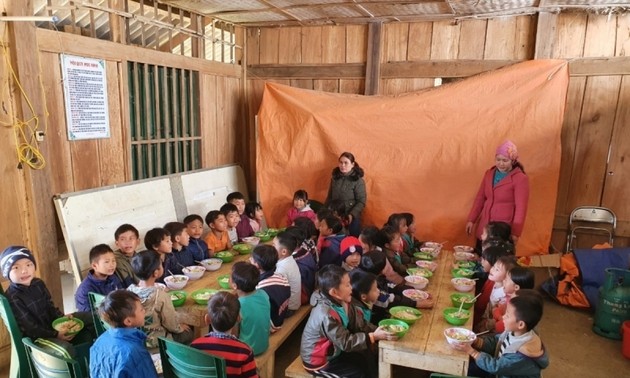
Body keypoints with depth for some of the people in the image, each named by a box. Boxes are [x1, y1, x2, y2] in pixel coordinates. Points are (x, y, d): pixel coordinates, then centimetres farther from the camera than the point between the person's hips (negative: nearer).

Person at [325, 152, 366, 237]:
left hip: (351, 218, -4)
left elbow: (361, 202, -12)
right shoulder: (335, 177, 5)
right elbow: (329, 197, 13)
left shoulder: (358, 180, -10)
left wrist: (352, 215, -22)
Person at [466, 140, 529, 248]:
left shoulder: (521, 179, -11)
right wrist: (471, 220, 9)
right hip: (484, 228, 6)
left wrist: (515, 233, -15)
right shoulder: (489, 173, 8)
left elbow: (521, 208, -13)